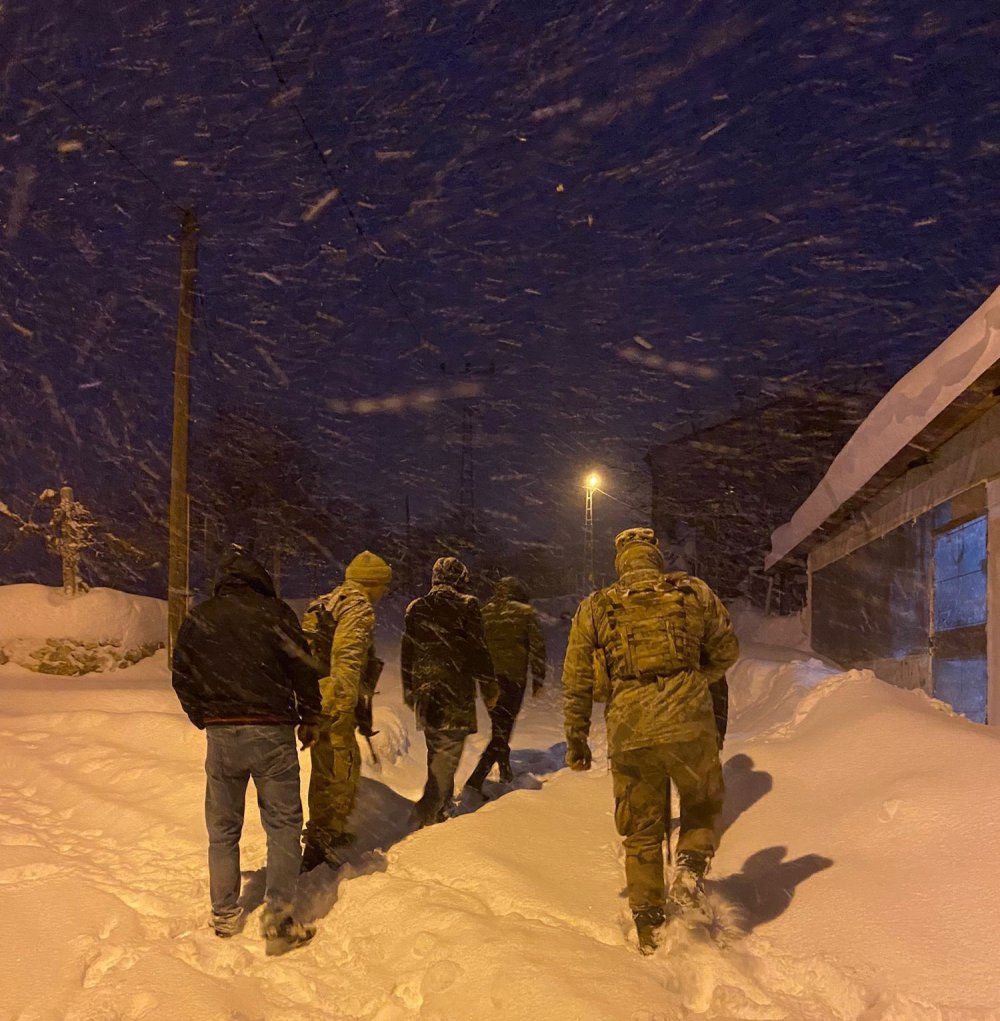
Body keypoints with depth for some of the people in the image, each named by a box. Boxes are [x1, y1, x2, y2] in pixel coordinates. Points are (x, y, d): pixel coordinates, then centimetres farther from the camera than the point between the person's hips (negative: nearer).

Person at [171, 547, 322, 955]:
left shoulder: (198, 617, 6)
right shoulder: (275, 612, -5)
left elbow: (182, 678, 10)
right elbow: (303, 668, -7)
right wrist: (309, 718, 6)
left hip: (221, 736, 4)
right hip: (272, 733, -3)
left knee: (223, 828, 16)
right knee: (283, 825, 4)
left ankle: (224, 914, 24)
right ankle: (277, 918, 0)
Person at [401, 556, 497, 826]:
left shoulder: (416, 609, 9)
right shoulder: (466, 606, -6)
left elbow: (406, 654, 13)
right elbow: (478, 650, -7)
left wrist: (409, 692, 23)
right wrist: (489, 689, 2)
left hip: (425, 695, 6)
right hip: (456, 695, -5)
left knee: (437, 755, 20)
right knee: (447, 756, -4)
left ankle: (439, 811, 30)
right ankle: (427, 816, -13)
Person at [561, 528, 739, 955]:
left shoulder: (595, 608, 9)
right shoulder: (694, 592, 7)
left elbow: (576, 683, 10)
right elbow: (727, 651, 17)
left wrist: (576, 741, 19)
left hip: (628, 731, 1)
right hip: (689, 723, -1)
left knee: (641, 834, 15)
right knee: (702, 804, 24)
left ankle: (649, 929, 19)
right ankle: (689, 871, 1)